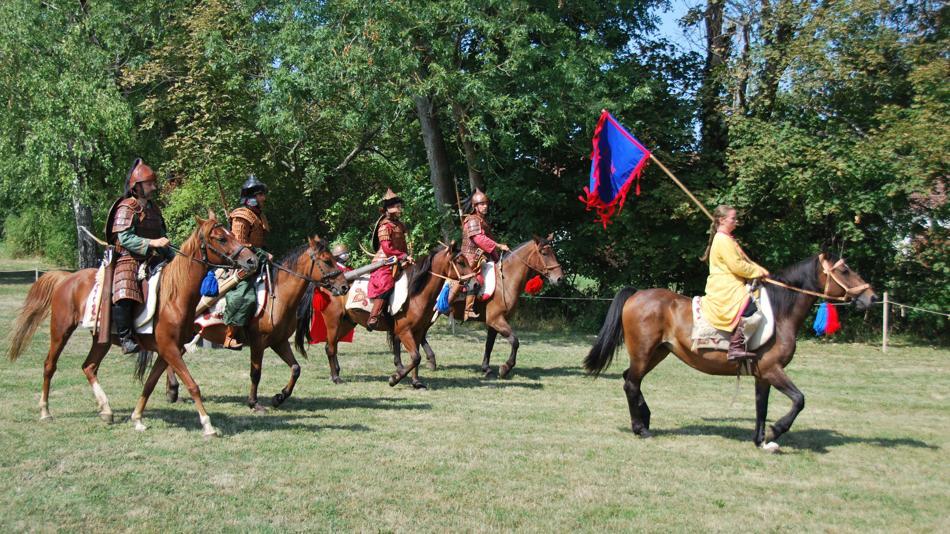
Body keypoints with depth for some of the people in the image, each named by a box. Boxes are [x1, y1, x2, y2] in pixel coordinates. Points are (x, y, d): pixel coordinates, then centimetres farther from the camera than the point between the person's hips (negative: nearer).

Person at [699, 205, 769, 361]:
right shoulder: (723, 240, -13)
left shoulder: (728, 239, 21)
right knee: (748, 306, -28)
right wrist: (757, 271, -7)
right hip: (725, 288, -11)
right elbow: (737, 266, -19)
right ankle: (736, 348, -33)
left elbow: (744, 260, 24)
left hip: (731, 285, 11)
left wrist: (758, 269, 9)